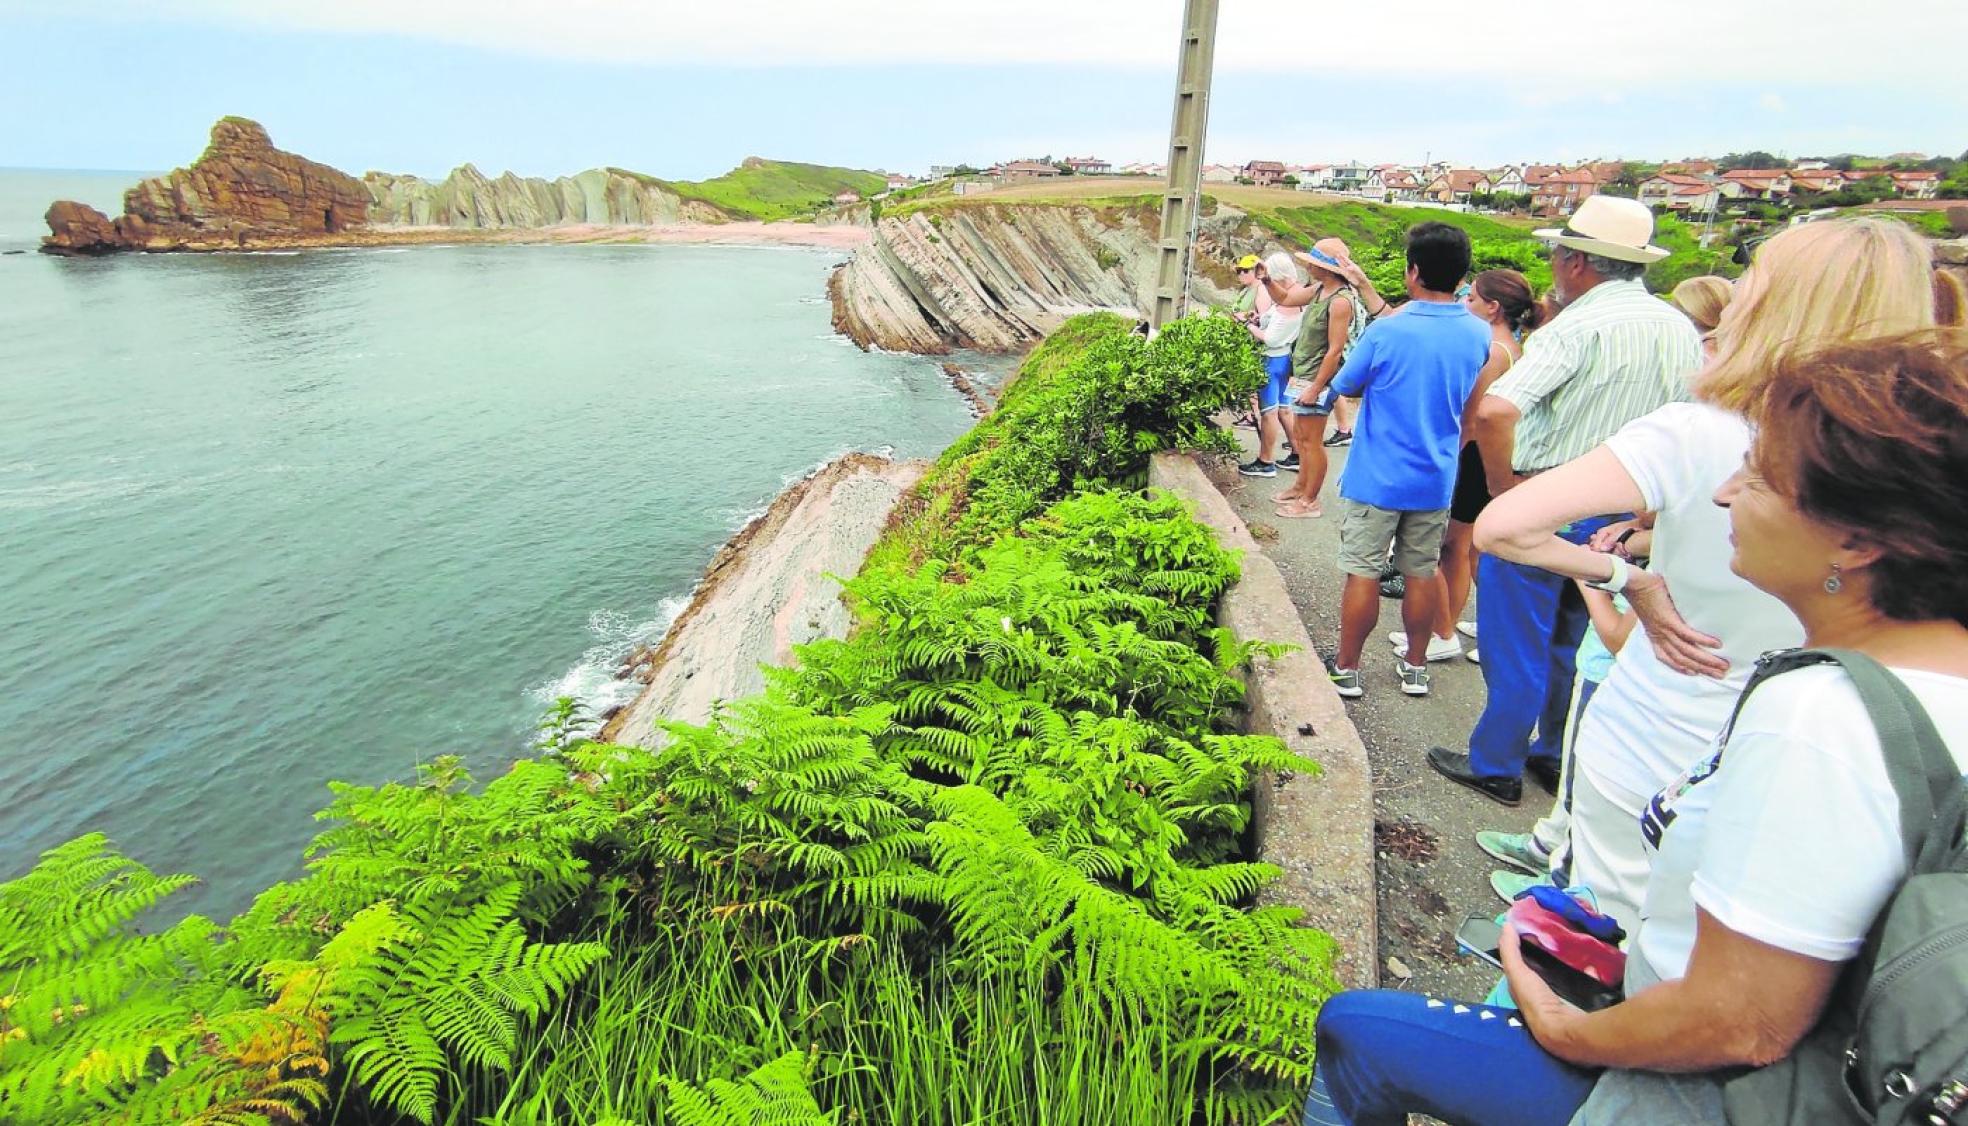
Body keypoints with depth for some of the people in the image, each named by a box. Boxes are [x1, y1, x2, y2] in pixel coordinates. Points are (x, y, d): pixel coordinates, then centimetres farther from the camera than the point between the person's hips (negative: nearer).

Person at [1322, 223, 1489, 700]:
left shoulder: (1386, 332, -17)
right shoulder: (1480, 334, -2)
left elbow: (1346, 386, -4)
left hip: (1376, 478, -4)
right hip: (1437, 480, 4)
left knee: (1363, 574, 4)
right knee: (1422, 573, 14)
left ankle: (1346, 669, 15)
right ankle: (1415, 667, 27)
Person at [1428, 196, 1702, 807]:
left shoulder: (1578, 326, -20)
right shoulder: (1681, 331, 4)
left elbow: (1493, 411, -33)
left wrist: (1501, 483, -18)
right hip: (1621, 514, 7)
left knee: (1515, 642, 6)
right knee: (1577, 641, 21)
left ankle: (1496, 766, 20)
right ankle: (1558, 758, 35)